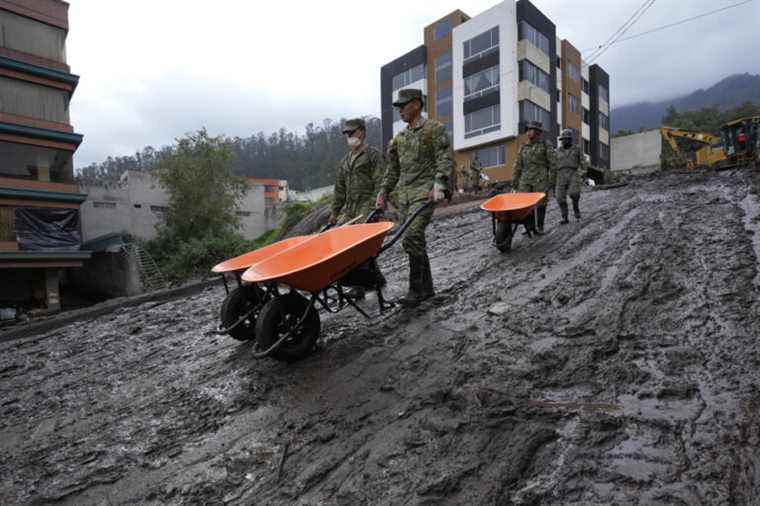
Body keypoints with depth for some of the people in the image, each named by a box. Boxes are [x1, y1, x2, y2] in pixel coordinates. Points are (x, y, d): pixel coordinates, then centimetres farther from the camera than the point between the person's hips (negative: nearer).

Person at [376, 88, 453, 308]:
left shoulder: (434, 129, 2)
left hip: (424, 192, -7)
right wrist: (383, 191, 16)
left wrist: (439, 184, -22)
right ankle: (427, 288, 17)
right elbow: (393, 169, 24)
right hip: (404, 194, 7)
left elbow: (445, 159, -9)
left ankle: (416, 290, -13)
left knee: (412, 237, -20)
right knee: (415, 240, 7)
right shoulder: (399, 137, 20)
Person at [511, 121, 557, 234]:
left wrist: (551, 181, -8)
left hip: (541, 179, -3)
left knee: (540, 203, 0)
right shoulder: (523, 148, 14)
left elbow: (553, 164, 0)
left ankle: (540, 227, 12)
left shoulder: (546, 146, 2)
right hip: (525, 180, 3)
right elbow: (517, 165, 12)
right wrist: (514, 181, 5)